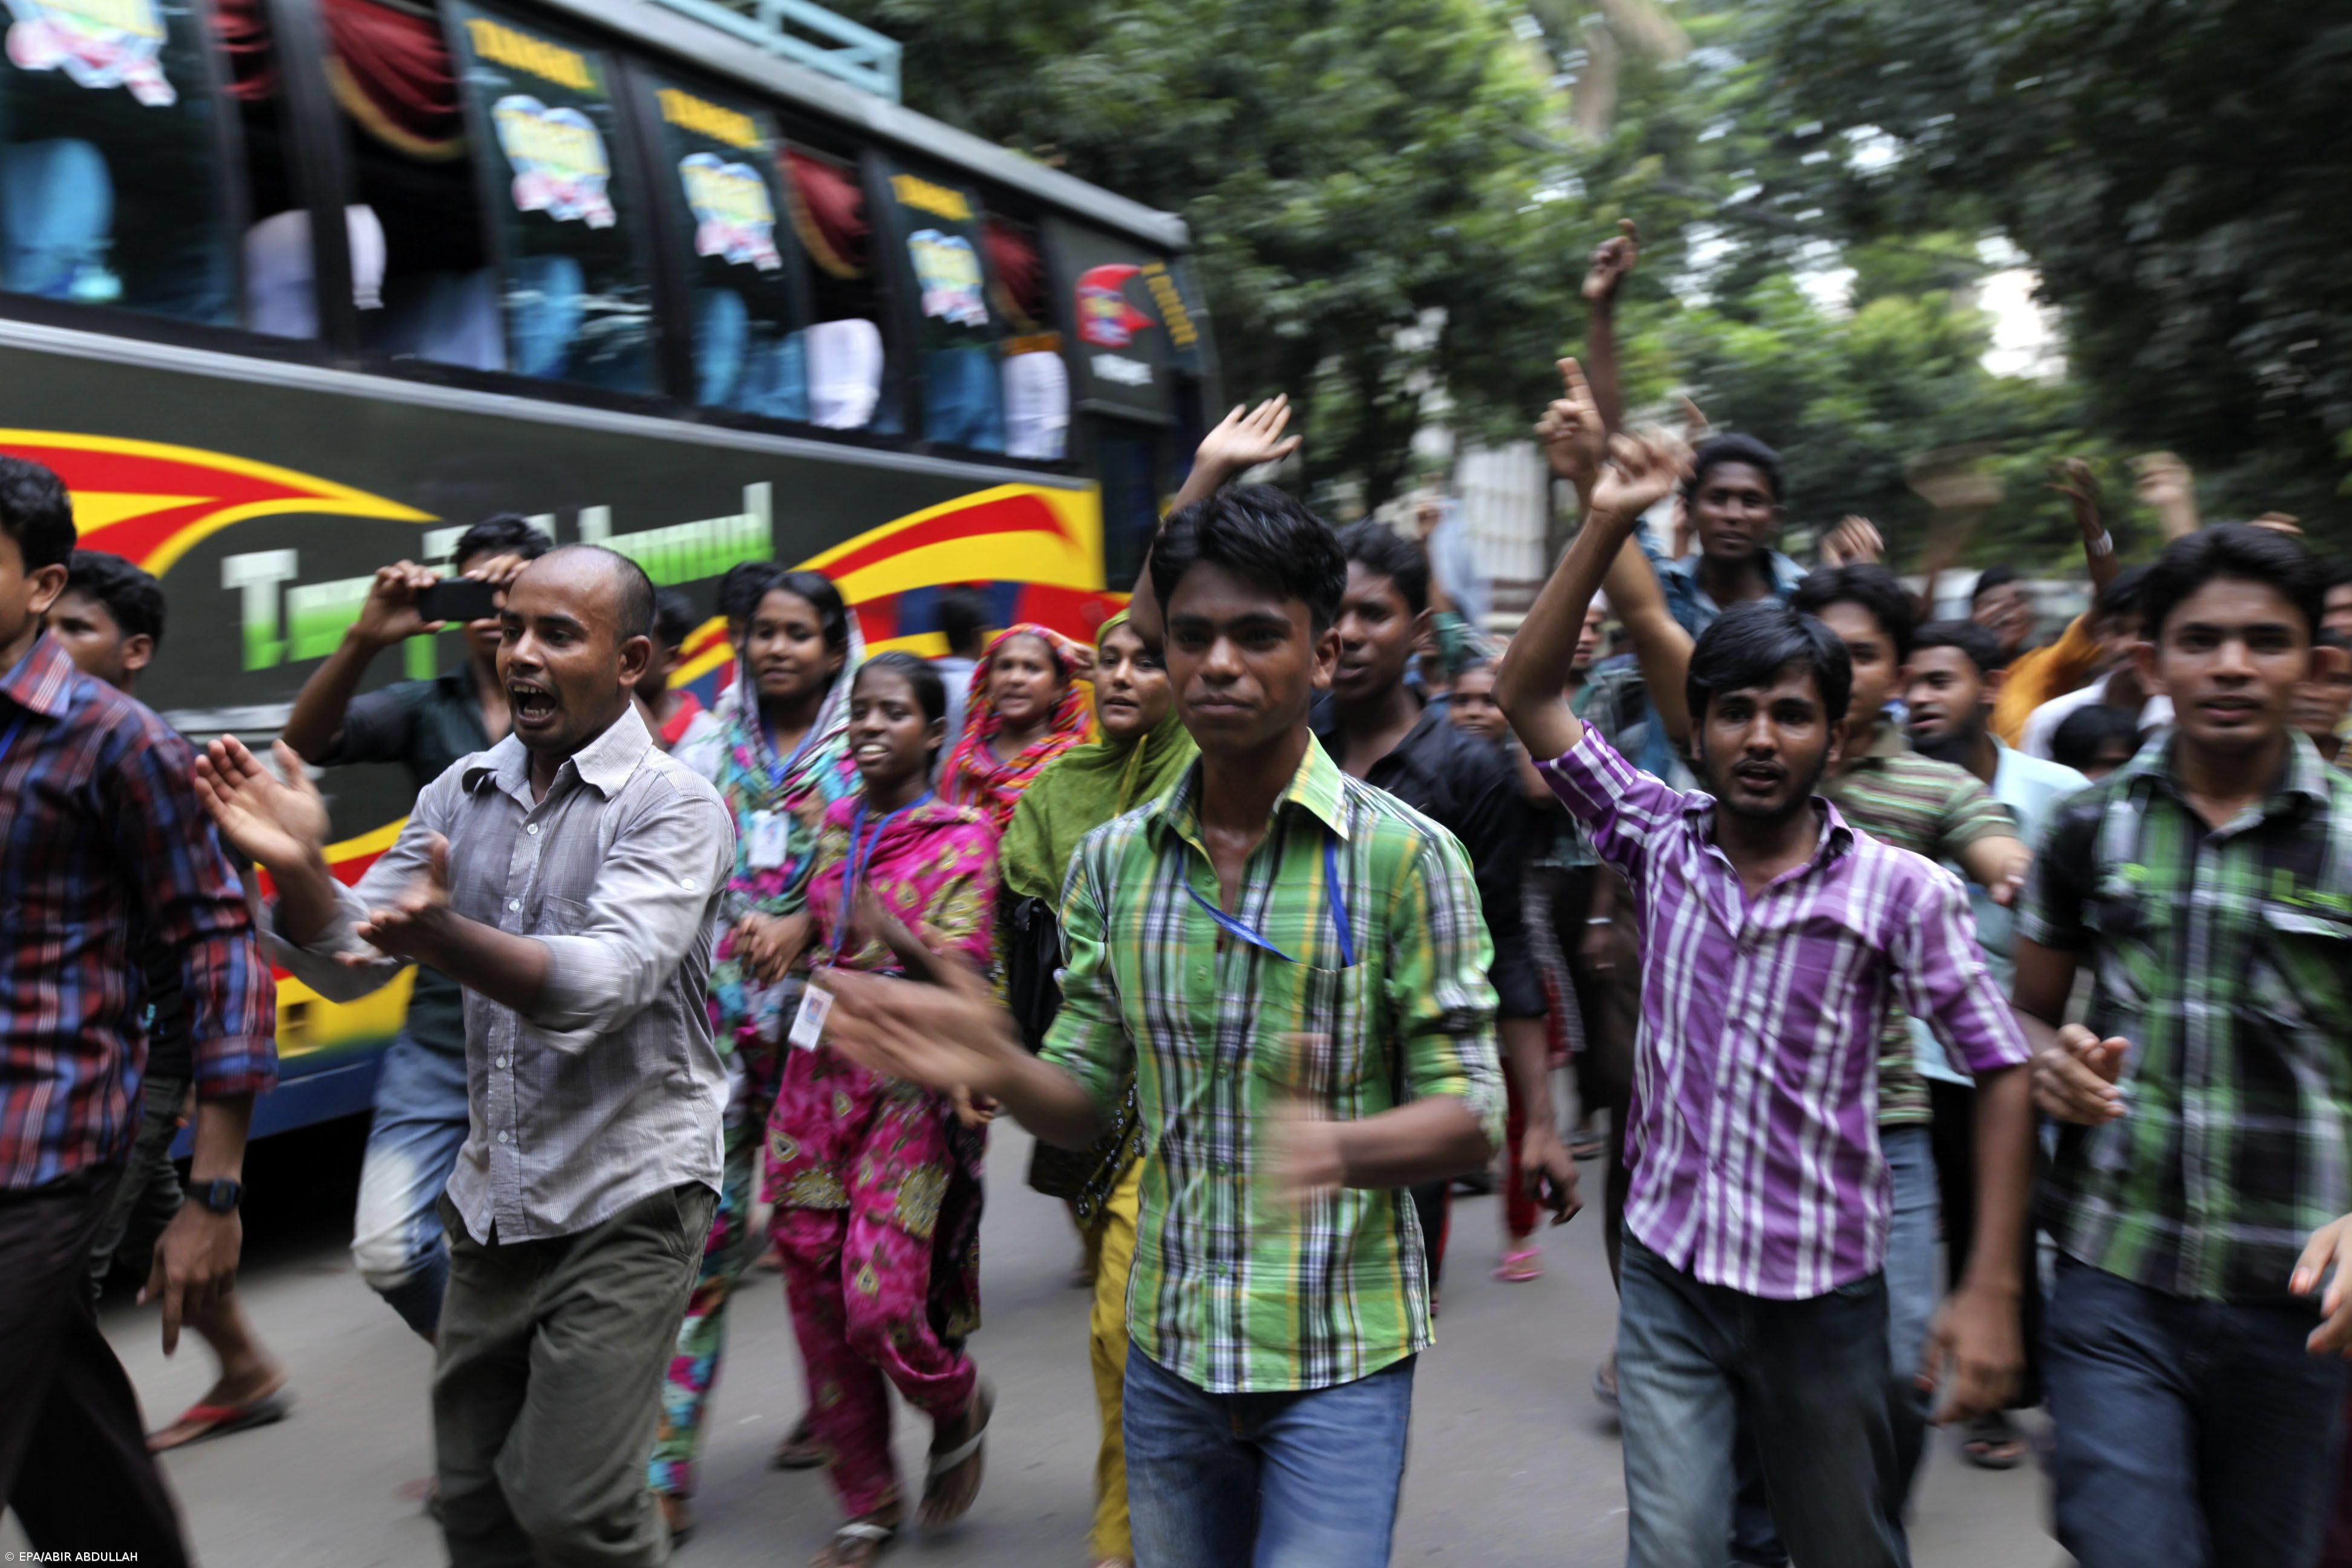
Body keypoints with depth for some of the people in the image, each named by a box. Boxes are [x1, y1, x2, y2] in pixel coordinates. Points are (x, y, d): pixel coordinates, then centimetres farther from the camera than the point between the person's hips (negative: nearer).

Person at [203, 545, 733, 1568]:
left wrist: (445, 936, -43)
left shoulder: (674, 807, -13)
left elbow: (604, 983, -27)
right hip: (492, 1202, 6)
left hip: (625, 1202, -6)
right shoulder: (461, 794, 5)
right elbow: (349, 966, 4)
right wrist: (298, 869, -16)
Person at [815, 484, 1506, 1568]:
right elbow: (1086, 1107, 5)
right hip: (1168, 1347, 4)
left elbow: (1470, 1118, -11)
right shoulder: (1113, 860, 1)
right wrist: (997, 1068, -17)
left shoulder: (1404, 856, -11)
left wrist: (1340, 1146, -31)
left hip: (1340, 1355, -3)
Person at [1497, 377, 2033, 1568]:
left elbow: (2003, 1069, -6)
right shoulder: (1661, 841, -4)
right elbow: (1527, 693, -6)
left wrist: (1992, 1288, -10)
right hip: (1668, 1276, 1)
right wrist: (1607, 521, -12)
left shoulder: (1901, 892, -11)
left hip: (1823, 1291, 0)